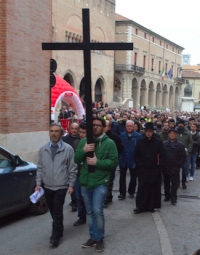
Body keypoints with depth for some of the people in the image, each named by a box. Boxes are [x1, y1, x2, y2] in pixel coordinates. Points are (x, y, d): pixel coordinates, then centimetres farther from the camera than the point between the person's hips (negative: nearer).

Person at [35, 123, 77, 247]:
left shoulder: (68, 149, -6)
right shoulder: (43, 149, 5)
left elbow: (72, 168, -4)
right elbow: (40, 168, 9)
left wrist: (71, 185, -7)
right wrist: (38, 183, 3)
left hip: (61, 186, -4)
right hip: (47, 186, 4)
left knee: (57, 212, -3)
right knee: (53, 212, 14)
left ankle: (55, 236, 7)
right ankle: (59, 231, 32)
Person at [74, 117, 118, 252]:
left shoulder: (109, 143, -5)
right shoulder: (84, 141, 7)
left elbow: (114, 162, -11)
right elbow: (76, 160, 2)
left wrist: (97, 162, -20)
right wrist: (83, 150, -17)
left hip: (100, 183, -4)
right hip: (85, 182, 4)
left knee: (98, 211, -11)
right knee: (90, 212, 13)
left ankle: (100, 238, 7)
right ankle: (93, 237, 26)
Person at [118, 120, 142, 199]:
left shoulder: (138, 136, -9)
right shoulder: (122, 135, 0)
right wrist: (119, 157, -5)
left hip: (133, 160, -1)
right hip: (123, 159, 1)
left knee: (133, 177, 13)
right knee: (122, 177, 5)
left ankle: (131, 192, 29)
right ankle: (122, 193, 12)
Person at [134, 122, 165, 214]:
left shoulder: (158, 142, 1)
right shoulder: (140, 142, 3)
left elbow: (162, 156, 2)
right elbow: (136, 155, 6)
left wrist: (159, 166, -7)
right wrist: (139, 165, -5)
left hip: (155, 169, 0)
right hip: (143, 169, 0)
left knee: (154, 188, 3)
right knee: (142, 188, -3)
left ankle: (151, 206, 14)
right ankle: (140, 206, 3)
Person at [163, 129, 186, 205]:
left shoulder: (180, 145, 1)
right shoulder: (164, 144, 3)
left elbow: (183, 156, 2)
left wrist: (179, 165, -6)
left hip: (175, 168, -1)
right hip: (165, 167, 1)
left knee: (175, 183, -1)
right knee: (166, 183, 12)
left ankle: (173, 198, 4)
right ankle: (167, 196, 24)